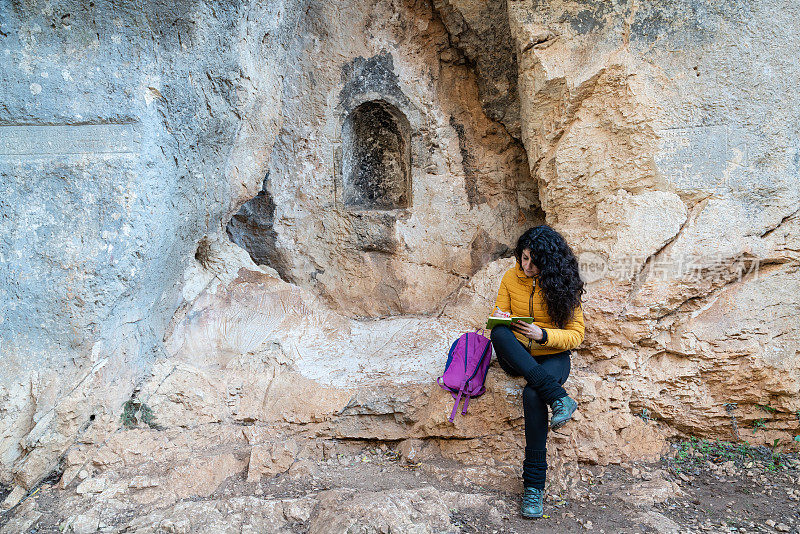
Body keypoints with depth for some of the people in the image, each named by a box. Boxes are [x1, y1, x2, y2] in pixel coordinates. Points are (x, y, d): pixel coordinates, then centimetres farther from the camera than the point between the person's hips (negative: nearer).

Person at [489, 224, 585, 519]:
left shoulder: (564, 285, -4)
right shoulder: (512, 278, 2)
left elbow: (575, 334, -4)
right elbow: (498, 320, 7)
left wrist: (543, 335, -22)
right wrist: (499, 319, -19)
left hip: (552, 356, -2)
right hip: (516, 357, 3)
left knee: (532, 395, -34)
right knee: (499, 334, -33)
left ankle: (534, 484, -23)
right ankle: (559, 398, -36)